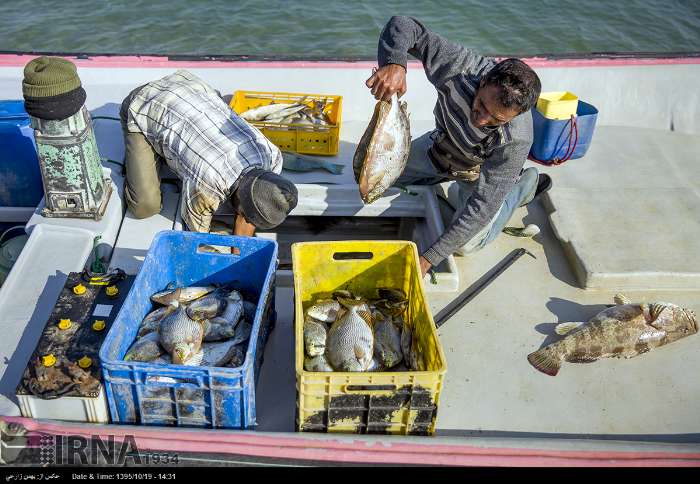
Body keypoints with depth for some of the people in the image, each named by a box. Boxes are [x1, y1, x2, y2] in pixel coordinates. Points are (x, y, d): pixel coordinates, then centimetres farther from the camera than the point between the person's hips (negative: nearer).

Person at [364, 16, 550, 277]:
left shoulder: (516, 140, -43)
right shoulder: (460, 67, -38)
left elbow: (483, 206, -40)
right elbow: (403, 25, -31)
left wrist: (429, 258, -42)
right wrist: (394, 63, -55)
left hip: (477, 170, -4)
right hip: (443, 143, 4)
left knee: (466, 244, -8)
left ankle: (524, 184, 11)